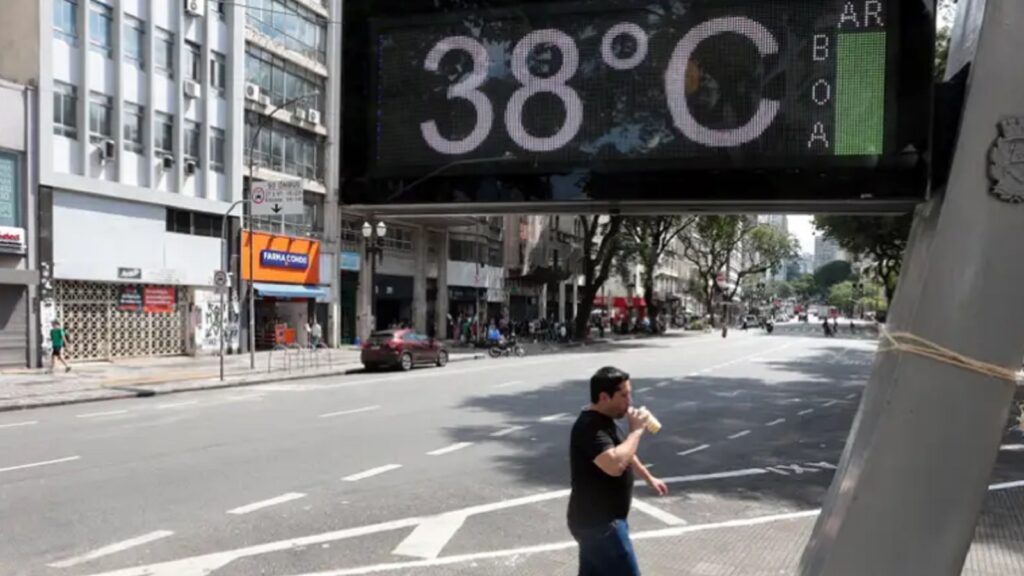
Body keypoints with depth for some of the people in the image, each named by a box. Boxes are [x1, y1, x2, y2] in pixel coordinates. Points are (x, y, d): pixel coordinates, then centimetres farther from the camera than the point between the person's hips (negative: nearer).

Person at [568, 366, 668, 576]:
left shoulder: (604, 421, 9)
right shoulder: (590, 428, -24)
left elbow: (624, 453, 27)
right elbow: (615, 464, -39)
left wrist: (648, 477, 33)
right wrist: (636, 430, -27)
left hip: (599, 519, 10)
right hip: (597, 523, -10)